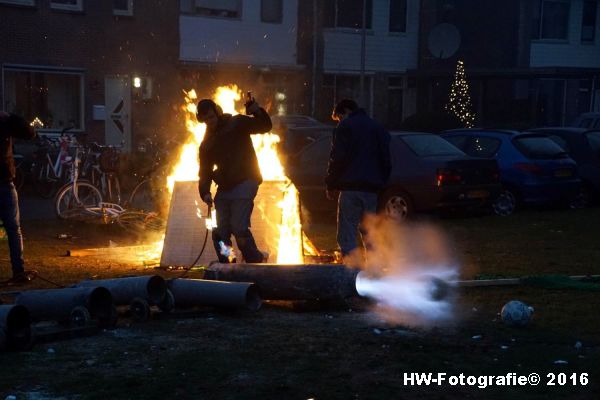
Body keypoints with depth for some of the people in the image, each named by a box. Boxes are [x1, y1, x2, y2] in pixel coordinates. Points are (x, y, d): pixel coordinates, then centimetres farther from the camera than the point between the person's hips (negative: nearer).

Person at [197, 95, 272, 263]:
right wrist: (205, 192, -4)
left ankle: (256, 259, -1)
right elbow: (205, 170, 13)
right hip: (224, 188, 7)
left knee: (239, 227, -17)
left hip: (245, 182, -6)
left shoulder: (237, 123, 0)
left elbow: (265, 126, -8)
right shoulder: (207, 143, 15)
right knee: (219, 232, 3)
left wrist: (257, 112, -28)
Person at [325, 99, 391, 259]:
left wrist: (331, 185, 0)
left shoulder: (345, 127, 0)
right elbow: (386, 162, 18)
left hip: (350, 187, -6)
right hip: (372, 188, 6)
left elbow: (338, 158, -8)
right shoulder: (378, 129, 20)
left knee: (346, 236, -5)